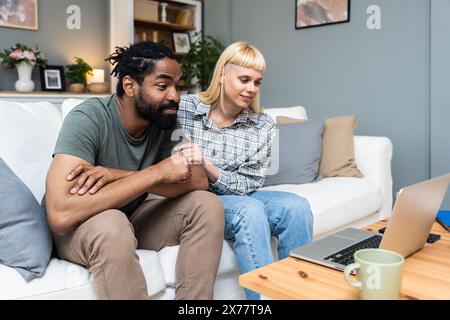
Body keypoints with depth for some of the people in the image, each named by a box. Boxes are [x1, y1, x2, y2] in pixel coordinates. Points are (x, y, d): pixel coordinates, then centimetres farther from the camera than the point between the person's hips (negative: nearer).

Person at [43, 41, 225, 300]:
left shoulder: (166, 121, -10)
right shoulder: (89, 119, -26)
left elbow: (199, 181, -20)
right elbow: (61, 213, -38)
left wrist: (117, 175, -33)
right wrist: (157, 172, -35)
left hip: (132, 217, 6)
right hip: (77, 227, -5)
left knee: (208, 205, -14)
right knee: (111, 225, -38)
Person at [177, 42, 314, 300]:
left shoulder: (263, 126, -1)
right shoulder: (184, 108, -7)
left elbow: (247, 185, -6)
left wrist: (208, 166, -22)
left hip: (239, 199, 3)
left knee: (296, 206, -22)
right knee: (250, 209, -32)